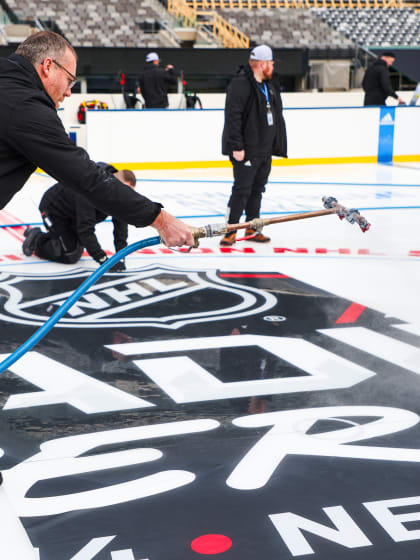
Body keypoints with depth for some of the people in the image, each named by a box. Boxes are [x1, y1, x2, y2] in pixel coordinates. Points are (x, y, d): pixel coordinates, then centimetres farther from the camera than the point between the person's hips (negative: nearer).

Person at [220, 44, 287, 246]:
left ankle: (252, 229, 23)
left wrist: (275, 145, 20)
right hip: (246, 150, -9)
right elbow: (232, 116, -20)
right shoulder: (240, 84, -14)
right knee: (242, 190, -8)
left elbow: (275, 116, 23)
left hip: (264, 150, 9)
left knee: (257, 190, 14)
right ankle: (230, 231, 0)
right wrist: (236, 146, -23)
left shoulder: (268, 86, 15)